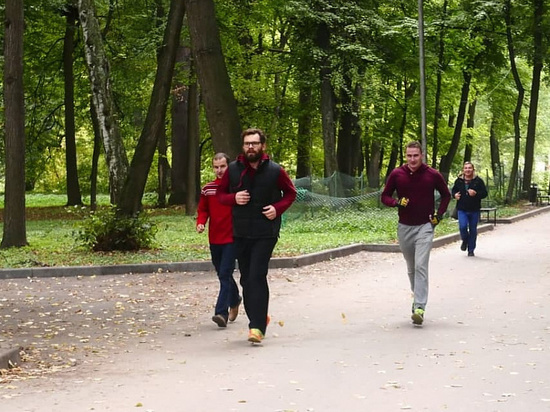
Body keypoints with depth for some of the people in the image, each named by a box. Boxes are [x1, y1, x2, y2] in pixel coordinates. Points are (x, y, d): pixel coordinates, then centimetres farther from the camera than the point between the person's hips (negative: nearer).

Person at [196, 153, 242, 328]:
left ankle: (222, 312, -16)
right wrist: (200, 223, -7)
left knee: (225, 275, -13)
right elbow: (203, 210, 12)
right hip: (214, 239, 5)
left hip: (231, 238, -5)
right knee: (223, 275, 17)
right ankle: (235, 300, 42)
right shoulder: (207, 189, 6)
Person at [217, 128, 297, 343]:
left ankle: (258, 326, -15)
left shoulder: (275, 171, -3)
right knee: (246, 279, 10)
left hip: (265, 233, -4)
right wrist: (234, 198, -9)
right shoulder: (233, 169, 3)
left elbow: (291, 193, 10)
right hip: (241, 233, 4)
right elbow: (221, 194, 13)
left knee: (257, 277, -14)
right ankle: (259, 318, 26)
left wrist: (277, 208, -8)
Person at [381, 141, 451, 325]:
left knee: (421, 266, -15)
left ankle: (419, 308, -20)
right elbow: (385, 196, 7)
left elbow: (446, 195, 11)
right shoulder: (397, 174, -2)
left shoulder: (433, 175, -5)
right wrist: (396, 202, -14)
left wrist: (439, 215, 0)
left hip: (425, 227, -3)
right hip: (404, 227, 3)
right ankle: (418, 297, 34)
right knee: (411, 268, 14)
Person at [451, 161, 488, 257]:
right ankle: (465, 240, 16)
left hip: (474, 210, -1)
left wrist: (476, 193, -20)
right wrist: (455, 195, -3)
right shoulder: (459, 181, 4)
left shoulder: (478, 181, -2)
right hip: (462, 209, 1)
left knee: (473, 230, 5)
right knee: (462, 226, -17)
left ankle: (471, 250, 18)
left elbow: (484, 193, -1)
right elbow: (453, 190, 20)